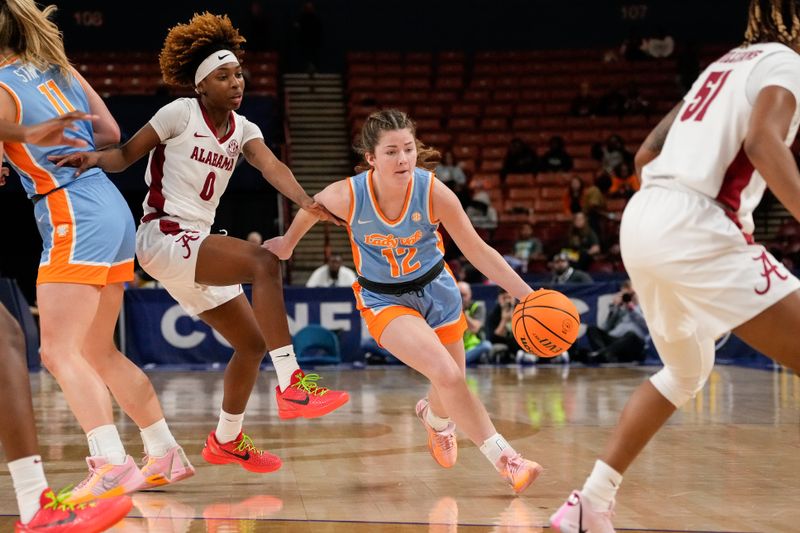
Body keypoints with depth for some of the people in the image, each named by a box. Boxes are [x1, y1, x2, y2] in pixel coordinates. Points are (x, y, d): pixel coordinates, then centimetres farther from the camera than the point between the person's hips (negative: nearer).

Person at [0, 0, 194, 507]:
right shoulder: (57, 67, 12)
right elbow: (110, 132, 16)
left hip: (74, 218, -8)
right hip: (111, 208, 9)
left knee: (60, 351, -10)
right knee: (99, 352, 15)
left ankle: (111, 464, -20)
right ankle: (167, 454, 19)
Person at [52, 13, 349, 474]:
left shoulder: (242, 128, 10)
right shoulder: (181, 113, -6)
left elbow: (271, 166, -9)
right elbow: (126, 155, -4)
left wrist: (306, 201, -27)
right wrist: (94, 158, -26)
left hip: (199, 245, 8)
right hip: (164, 237, -8)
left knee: (252, 343, 12)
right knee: (263, 261, -30)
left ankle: (226, 440, 32)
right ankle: (292, 385, -32)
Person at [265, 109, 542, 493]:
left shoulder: (434, 193, -24)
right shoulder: (347, 196, -26)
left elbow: (478, 251, -16)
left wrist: (528, 296, -23)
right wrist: (288, 242, 17)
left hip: (435, 289, 2)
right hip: (384, 300, -2)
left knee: (450, 394, 14)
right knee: (448, 376, -25)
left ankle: (435, 417, 53)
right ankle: (504, 459, -12)